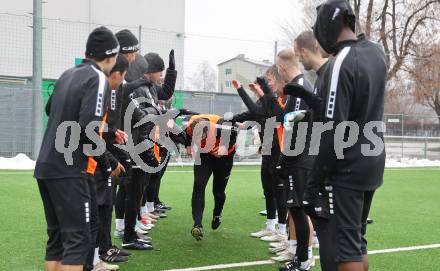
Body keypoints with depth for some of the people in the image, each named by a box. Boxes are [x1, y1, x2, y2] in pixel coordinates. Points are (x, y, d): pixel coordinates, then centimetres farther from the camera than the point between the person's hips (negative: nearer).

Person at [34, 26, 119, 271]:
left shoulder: (67, 75, 14)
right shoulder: (98, 79, -9)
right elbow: (88, 127, -19)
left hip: (46, 166, 8)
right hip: (69, 170, -8)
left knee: (57, 236, 14)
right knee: (78, 239, -6)